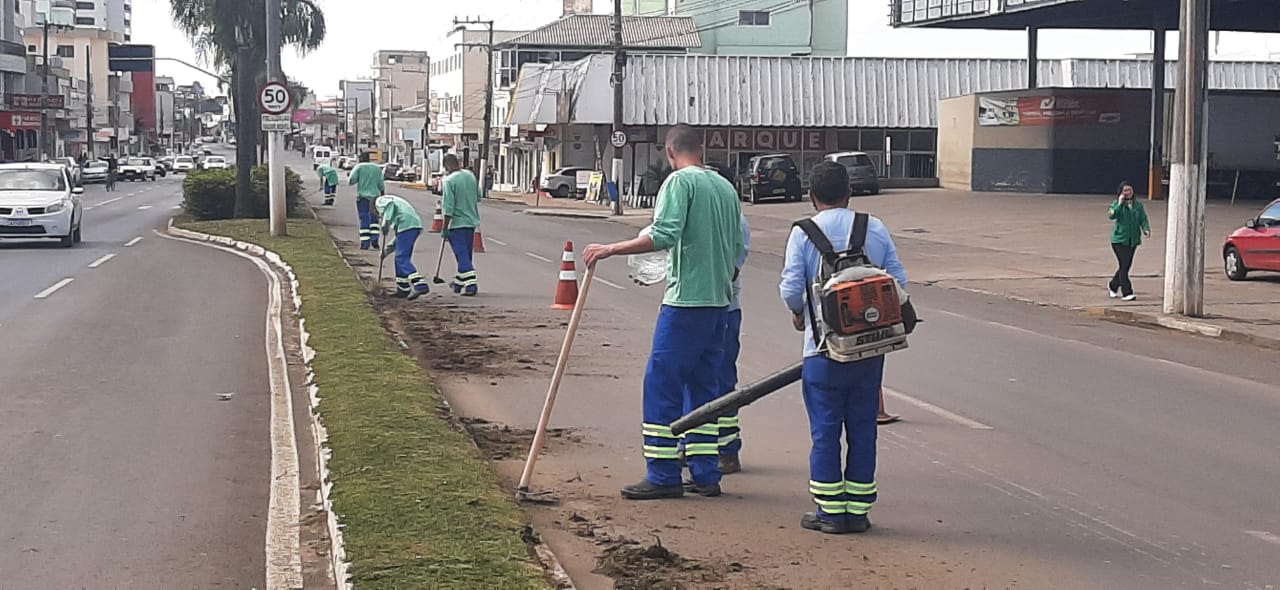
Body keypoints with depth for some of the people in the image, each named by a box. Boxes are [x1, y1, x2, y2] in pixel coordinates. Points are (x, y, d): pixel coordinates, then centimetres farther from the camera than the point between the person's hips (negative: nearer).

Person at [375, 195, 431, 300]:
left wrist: (386, 222, -15)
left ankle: (421, 286, -24)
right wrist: (388, 249, 32)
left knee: (402, 258, -11)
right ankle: (403, 289, 24)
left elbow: (389, 205, -11)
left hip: (406, 225, -9)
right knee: (401, 258, 18)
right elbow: (397, 235, 35)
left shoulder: (380, 201, 17)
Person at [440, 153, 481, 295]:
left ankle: (471, 284, -12)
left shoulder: (449, 181, -16)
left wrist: (445, 228, -13)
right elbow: (478, 197, 15)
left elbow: (449, 207, -18)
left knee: (462, 254, -5)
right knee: (466, 253, 16)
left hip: (457, 223, -7)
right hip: (471, 221, 7)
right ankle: (459, 282, 29)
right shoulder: (471, 176, 5)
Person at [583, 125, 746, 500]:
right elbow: (740, 248, 15)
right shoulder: (726, 187, 14)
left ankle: (663, 476, -3)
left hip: (687, 301, -8)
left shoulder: (680, 181, -8)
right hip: (720, 301, 8)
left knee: (662, 384, -3)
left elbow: (664, 236, -21)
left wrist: (611, 250, -18)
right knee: (704, 385, 13)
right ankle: (706, 474, 14)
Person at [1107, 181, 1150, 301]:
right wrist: (1120, 204, -22)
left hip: (1133, 240, 5)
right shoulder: (1117, 204, -3)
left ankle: (1113, 286, 33)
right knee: (1124, 265, -11)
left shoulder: (1138, 204, 6)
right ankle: (1126, 292, -7)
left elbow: (1143, 219, 4)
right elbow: (1111, 215, -20)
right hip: (1119, 239, -5)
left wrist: (1146, 229, -14)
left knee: (1127, 265, 12)